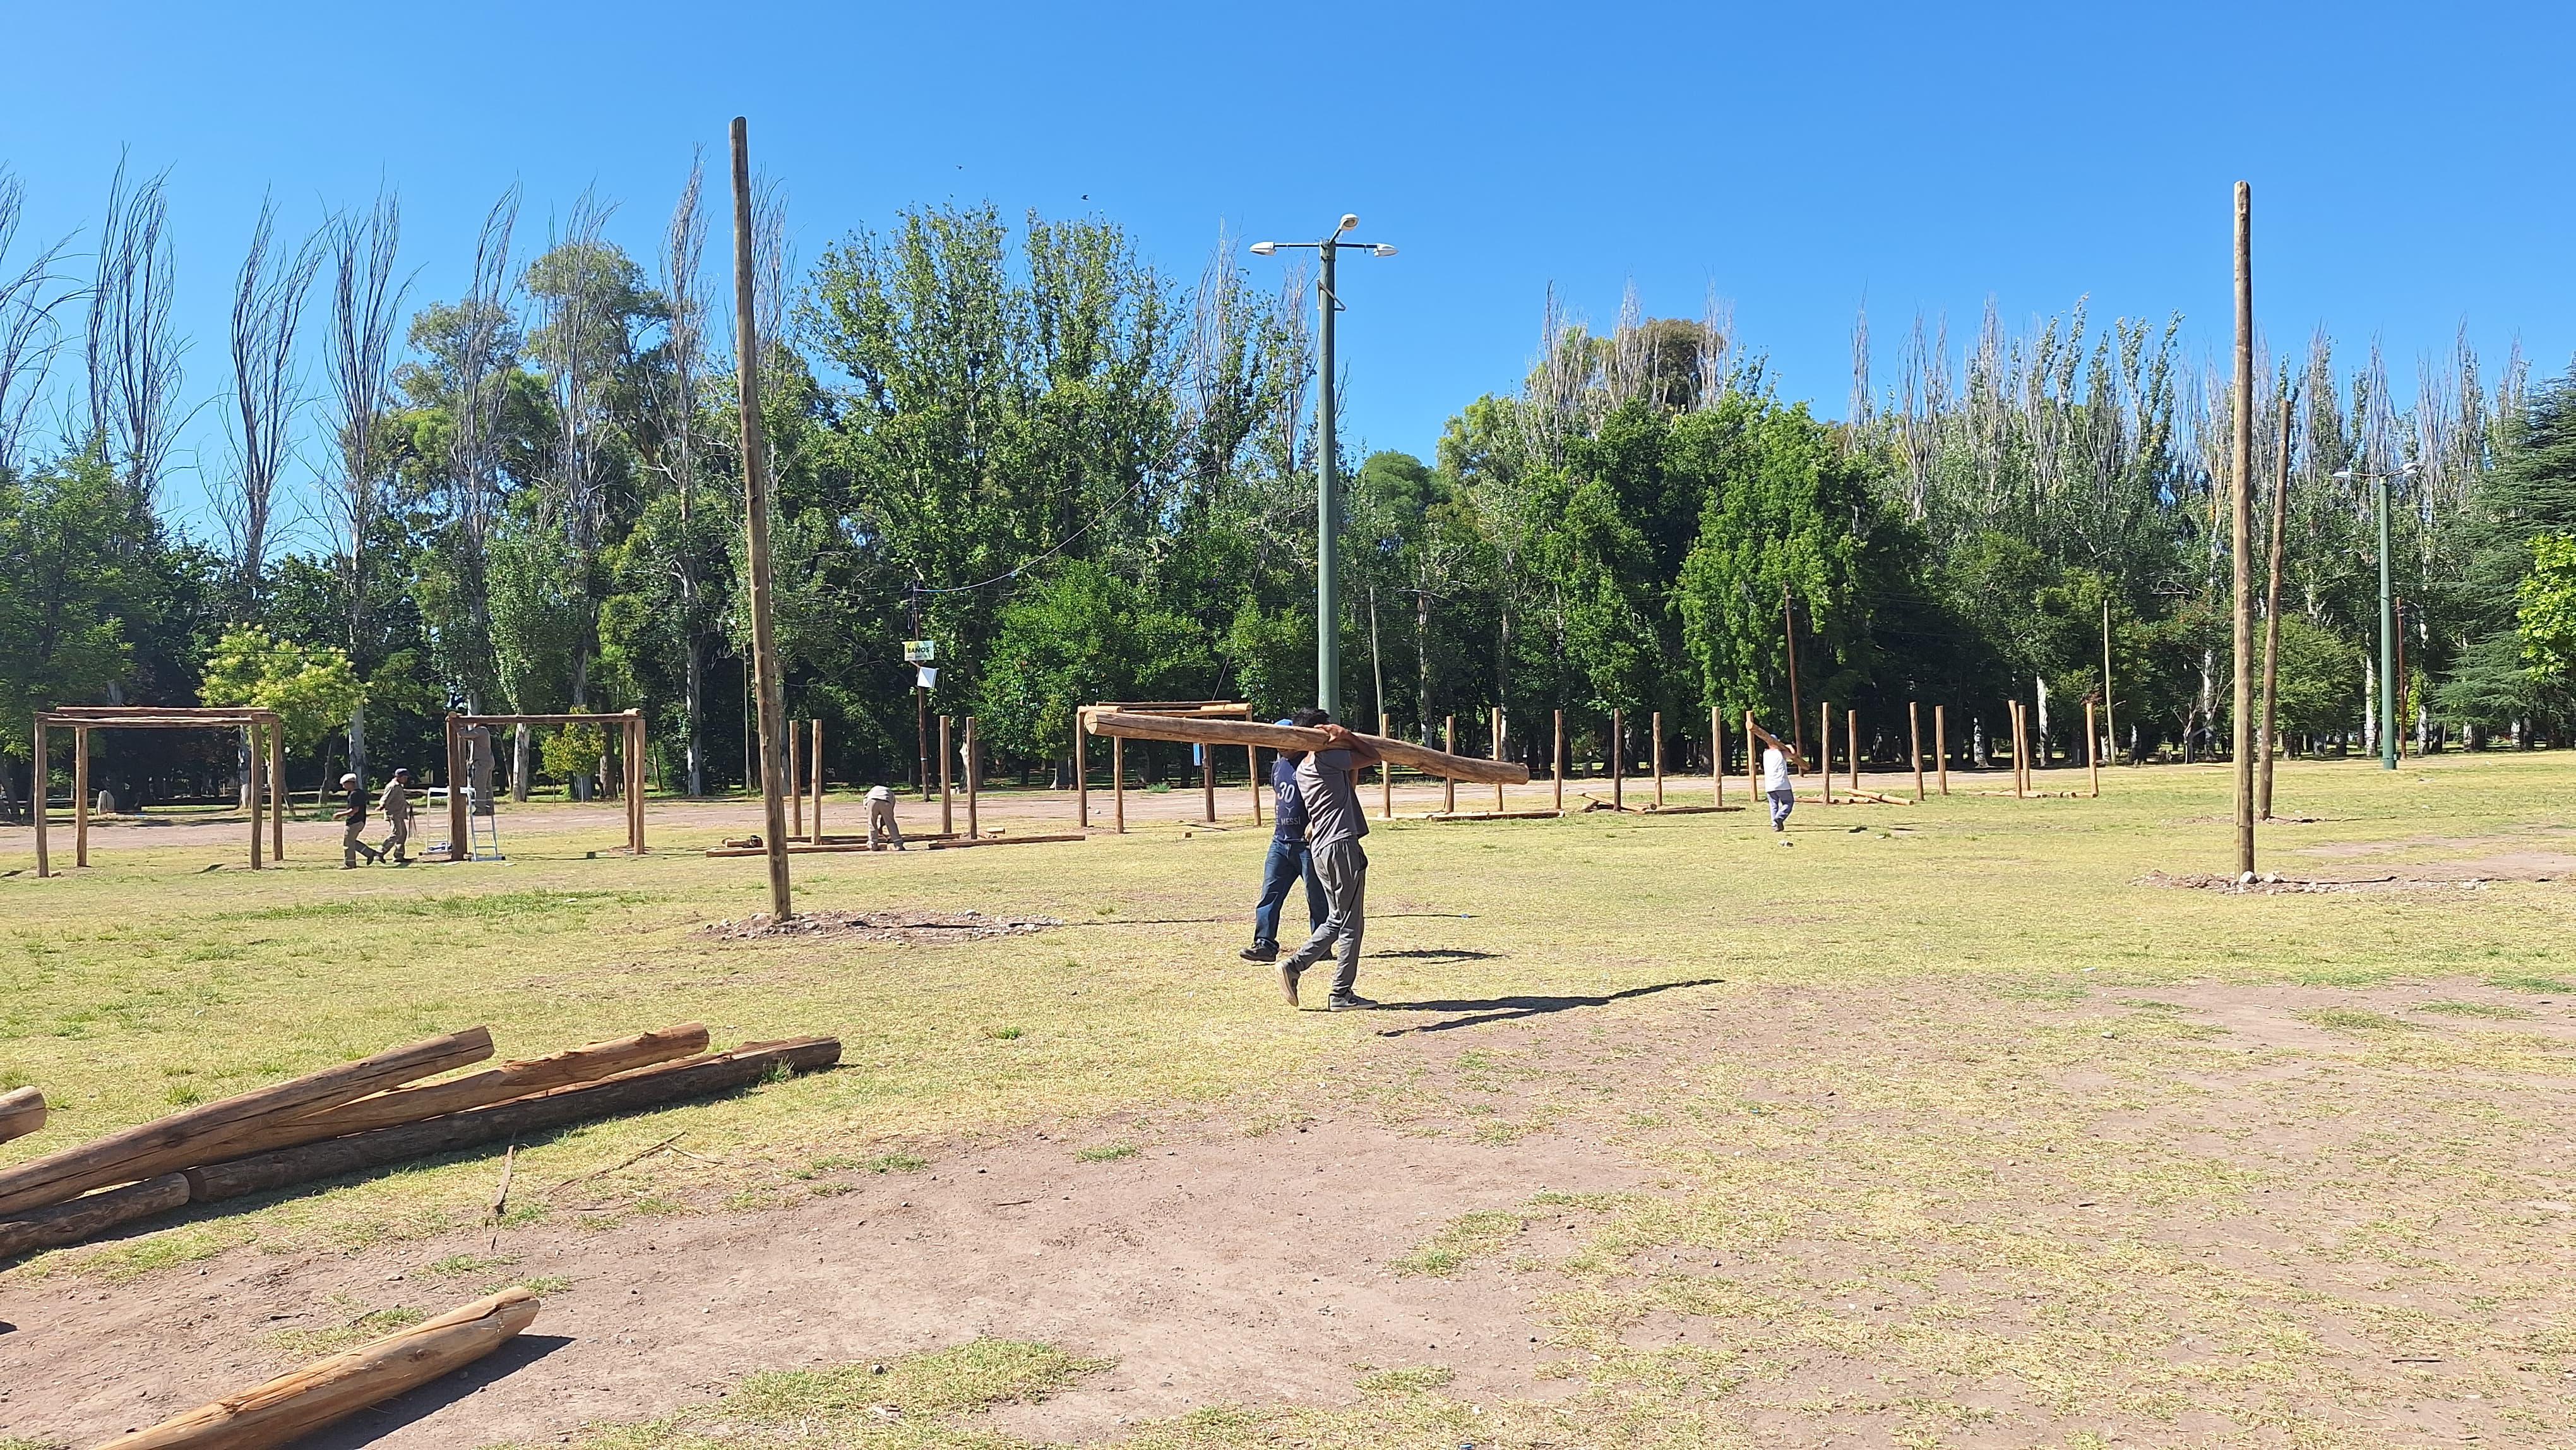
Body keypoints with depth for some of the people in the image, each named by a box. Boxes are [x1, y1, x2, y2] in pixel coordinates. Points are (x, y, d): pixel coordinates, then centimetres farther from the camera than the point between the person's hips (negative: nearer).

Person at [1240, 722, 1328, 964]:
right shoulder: (1278, 765, 13)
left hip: (1308, 843, -8)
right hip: (1281, 842, 8)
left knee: (1317, 898, 2)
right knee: (1269, 894, 0)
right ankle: (1265, 944, 0)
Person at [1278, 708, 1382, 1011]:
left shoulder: (1303, 768, 18)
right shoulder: (1327, 759, -9)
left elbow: (1350, 784, 20)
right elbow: (1374, 757, -2)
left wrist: (1345, 744, 11)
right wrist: (1348, 738, 1)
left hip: (1320, 849, 9)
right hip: (1341, 845, -9)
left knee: (1336, 921, 17)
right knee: (1351, 924, -1)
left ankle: (1294, 966, 7)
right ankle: (1342, 994, 3)